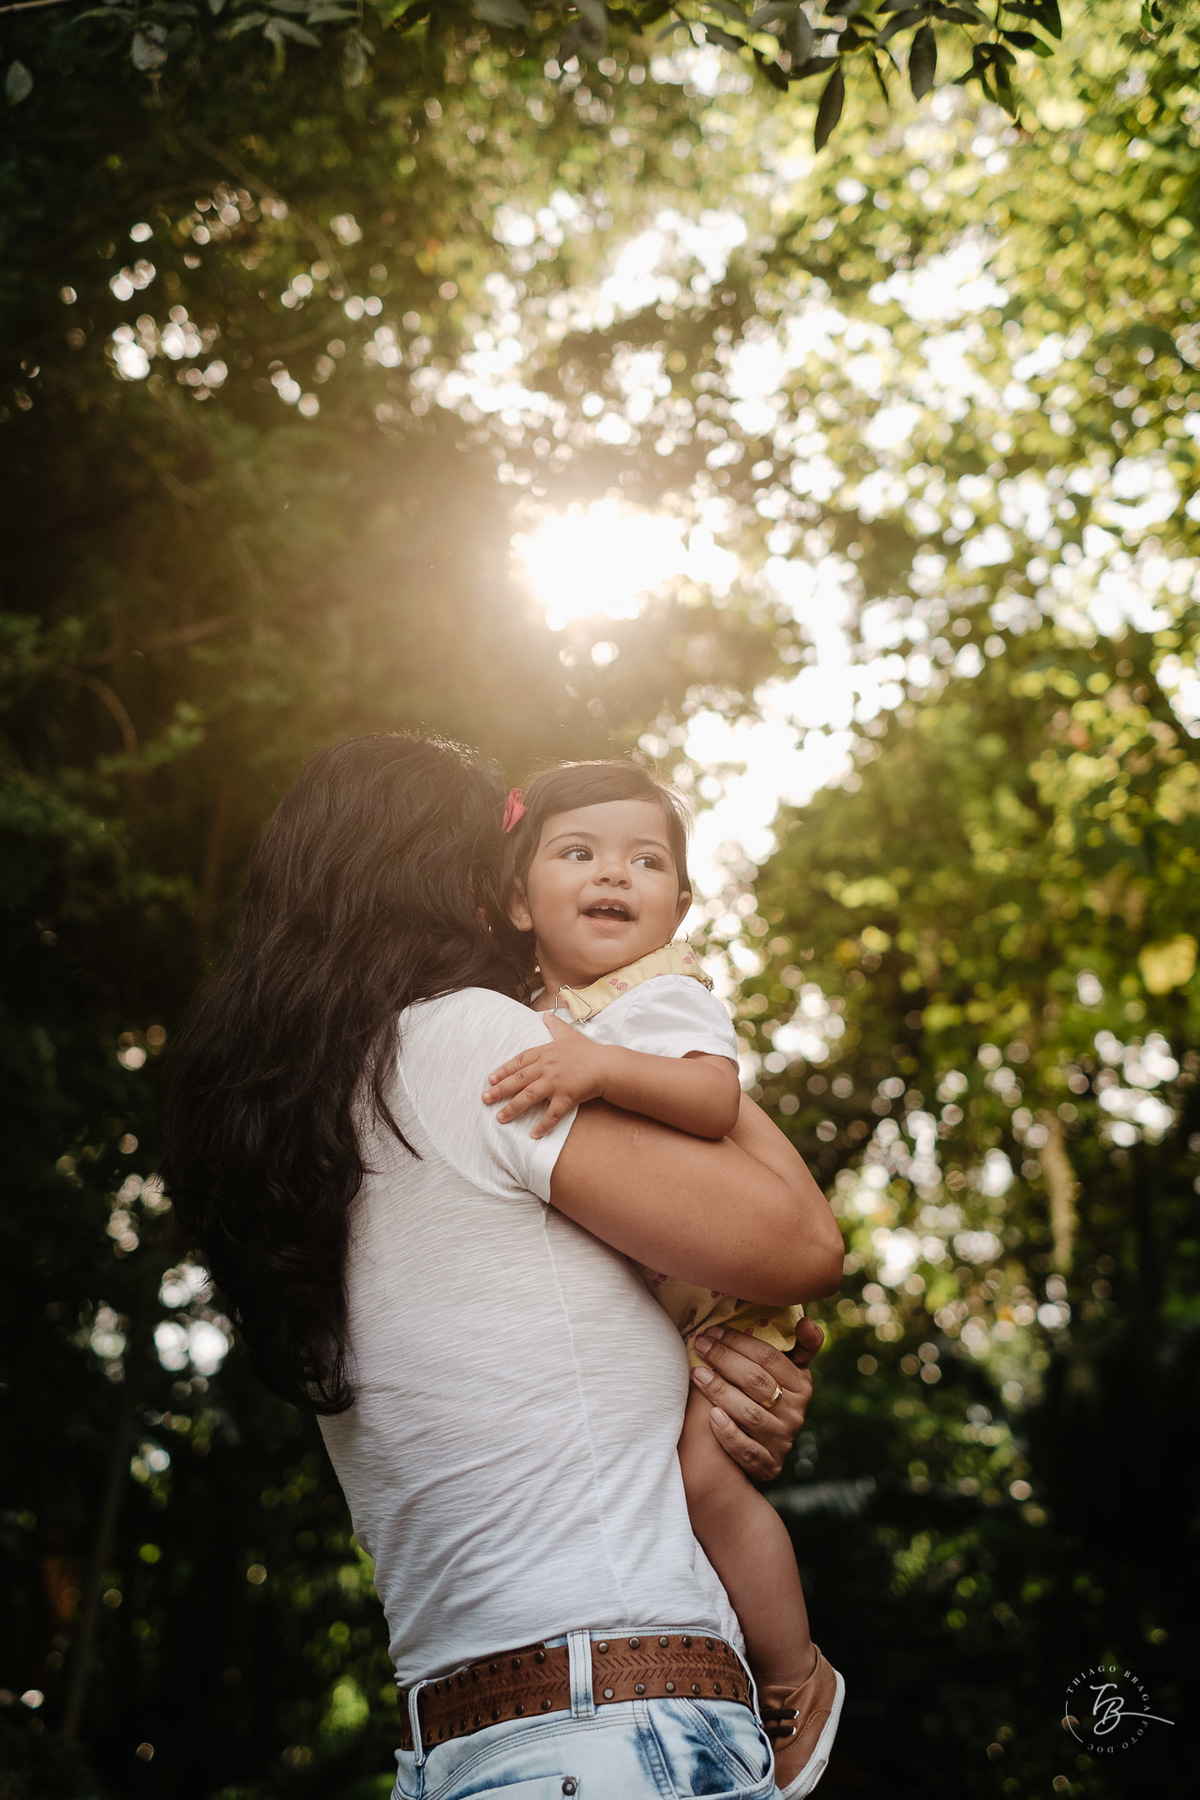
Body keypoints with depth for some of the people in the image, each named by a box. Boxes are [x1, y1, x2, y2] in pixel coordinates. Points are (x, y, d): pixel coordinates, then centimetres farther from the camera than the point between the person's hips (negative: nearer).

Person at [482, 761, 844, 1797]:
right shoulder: (526, 1025, 10)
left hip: (706, 1293, -7)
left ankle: (799, 1686, -1)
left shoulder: (665, 997, -12)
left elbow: (714, 1097, -33)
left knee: (703, 1472, -23)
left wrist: (601, 1067, -43)